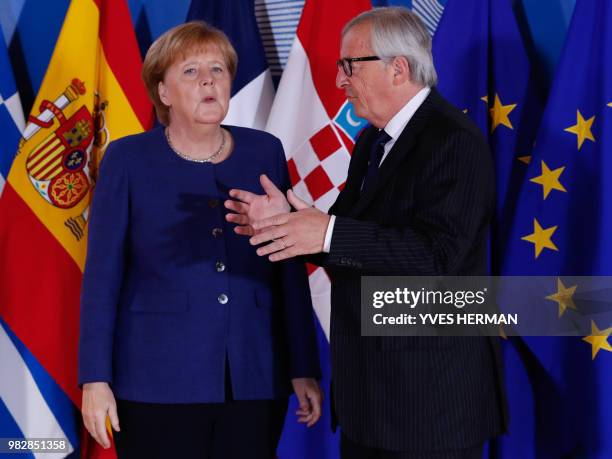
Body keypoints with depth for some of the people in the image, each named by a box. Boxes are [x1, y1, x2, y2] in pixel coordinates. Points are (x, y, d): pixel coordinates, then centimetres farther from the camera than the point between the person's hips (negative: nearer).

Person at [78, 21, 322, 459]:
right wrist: (95, 378, -8)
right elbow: (103, 275, -3)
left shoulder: (265, 152, 5)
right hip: (158, 381, -2)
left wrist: (304, 369, 4)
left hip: (255, 380, 2)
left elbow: (290, 269, 6)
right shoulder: (129, 159, -1)